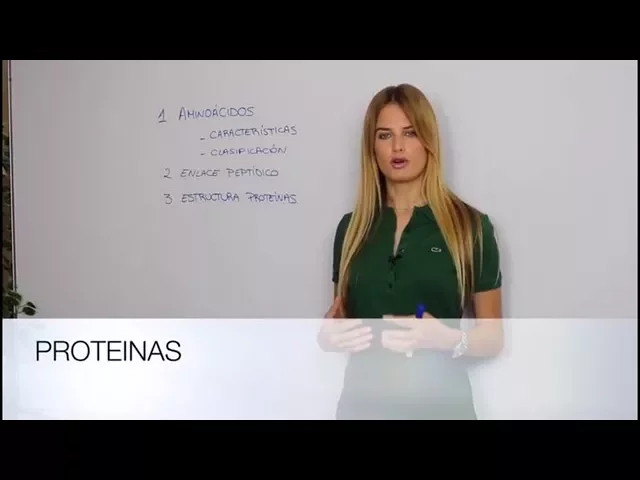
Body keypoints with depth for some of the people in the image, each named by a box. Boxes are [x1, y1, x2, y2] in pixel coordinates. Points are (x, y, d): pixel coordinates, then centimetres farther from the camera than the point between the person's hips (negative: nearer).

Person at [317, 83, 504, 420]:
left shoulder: (470, 225, -6)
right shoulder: (351, 227, 2)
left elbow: (492, 338, -2)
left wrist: (447, 339, -21)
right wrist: (329, 335, -10)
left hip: (438, 403, -2)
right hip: (362, 401, 3)